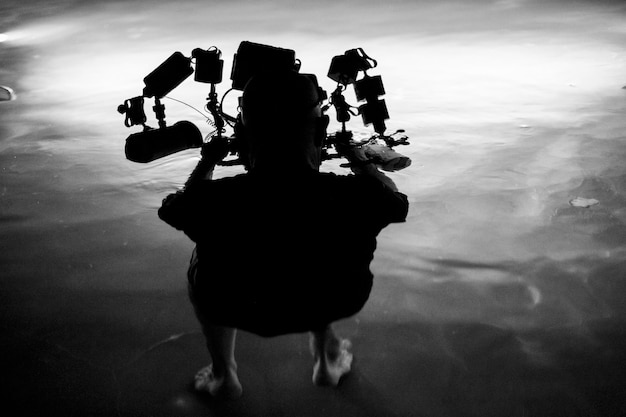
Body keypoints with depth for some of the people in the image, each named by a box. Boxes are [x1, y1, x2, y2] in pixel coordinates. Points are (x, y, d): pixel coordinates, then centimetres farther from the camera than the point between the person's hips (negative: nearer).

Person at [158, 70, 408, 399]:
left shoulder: (217, 200, -29)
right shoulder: (353, 196, -29)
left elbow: (173, 208, -4)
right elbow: (395, 201, -3)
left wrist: (207, 162, 11)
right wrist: (357, 157, 11)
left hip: (242, 313, -1)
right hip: (330, 306, 2)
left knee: (201, 259, 27)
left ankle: (223, 374, 29)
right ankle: (326, 359, 38)